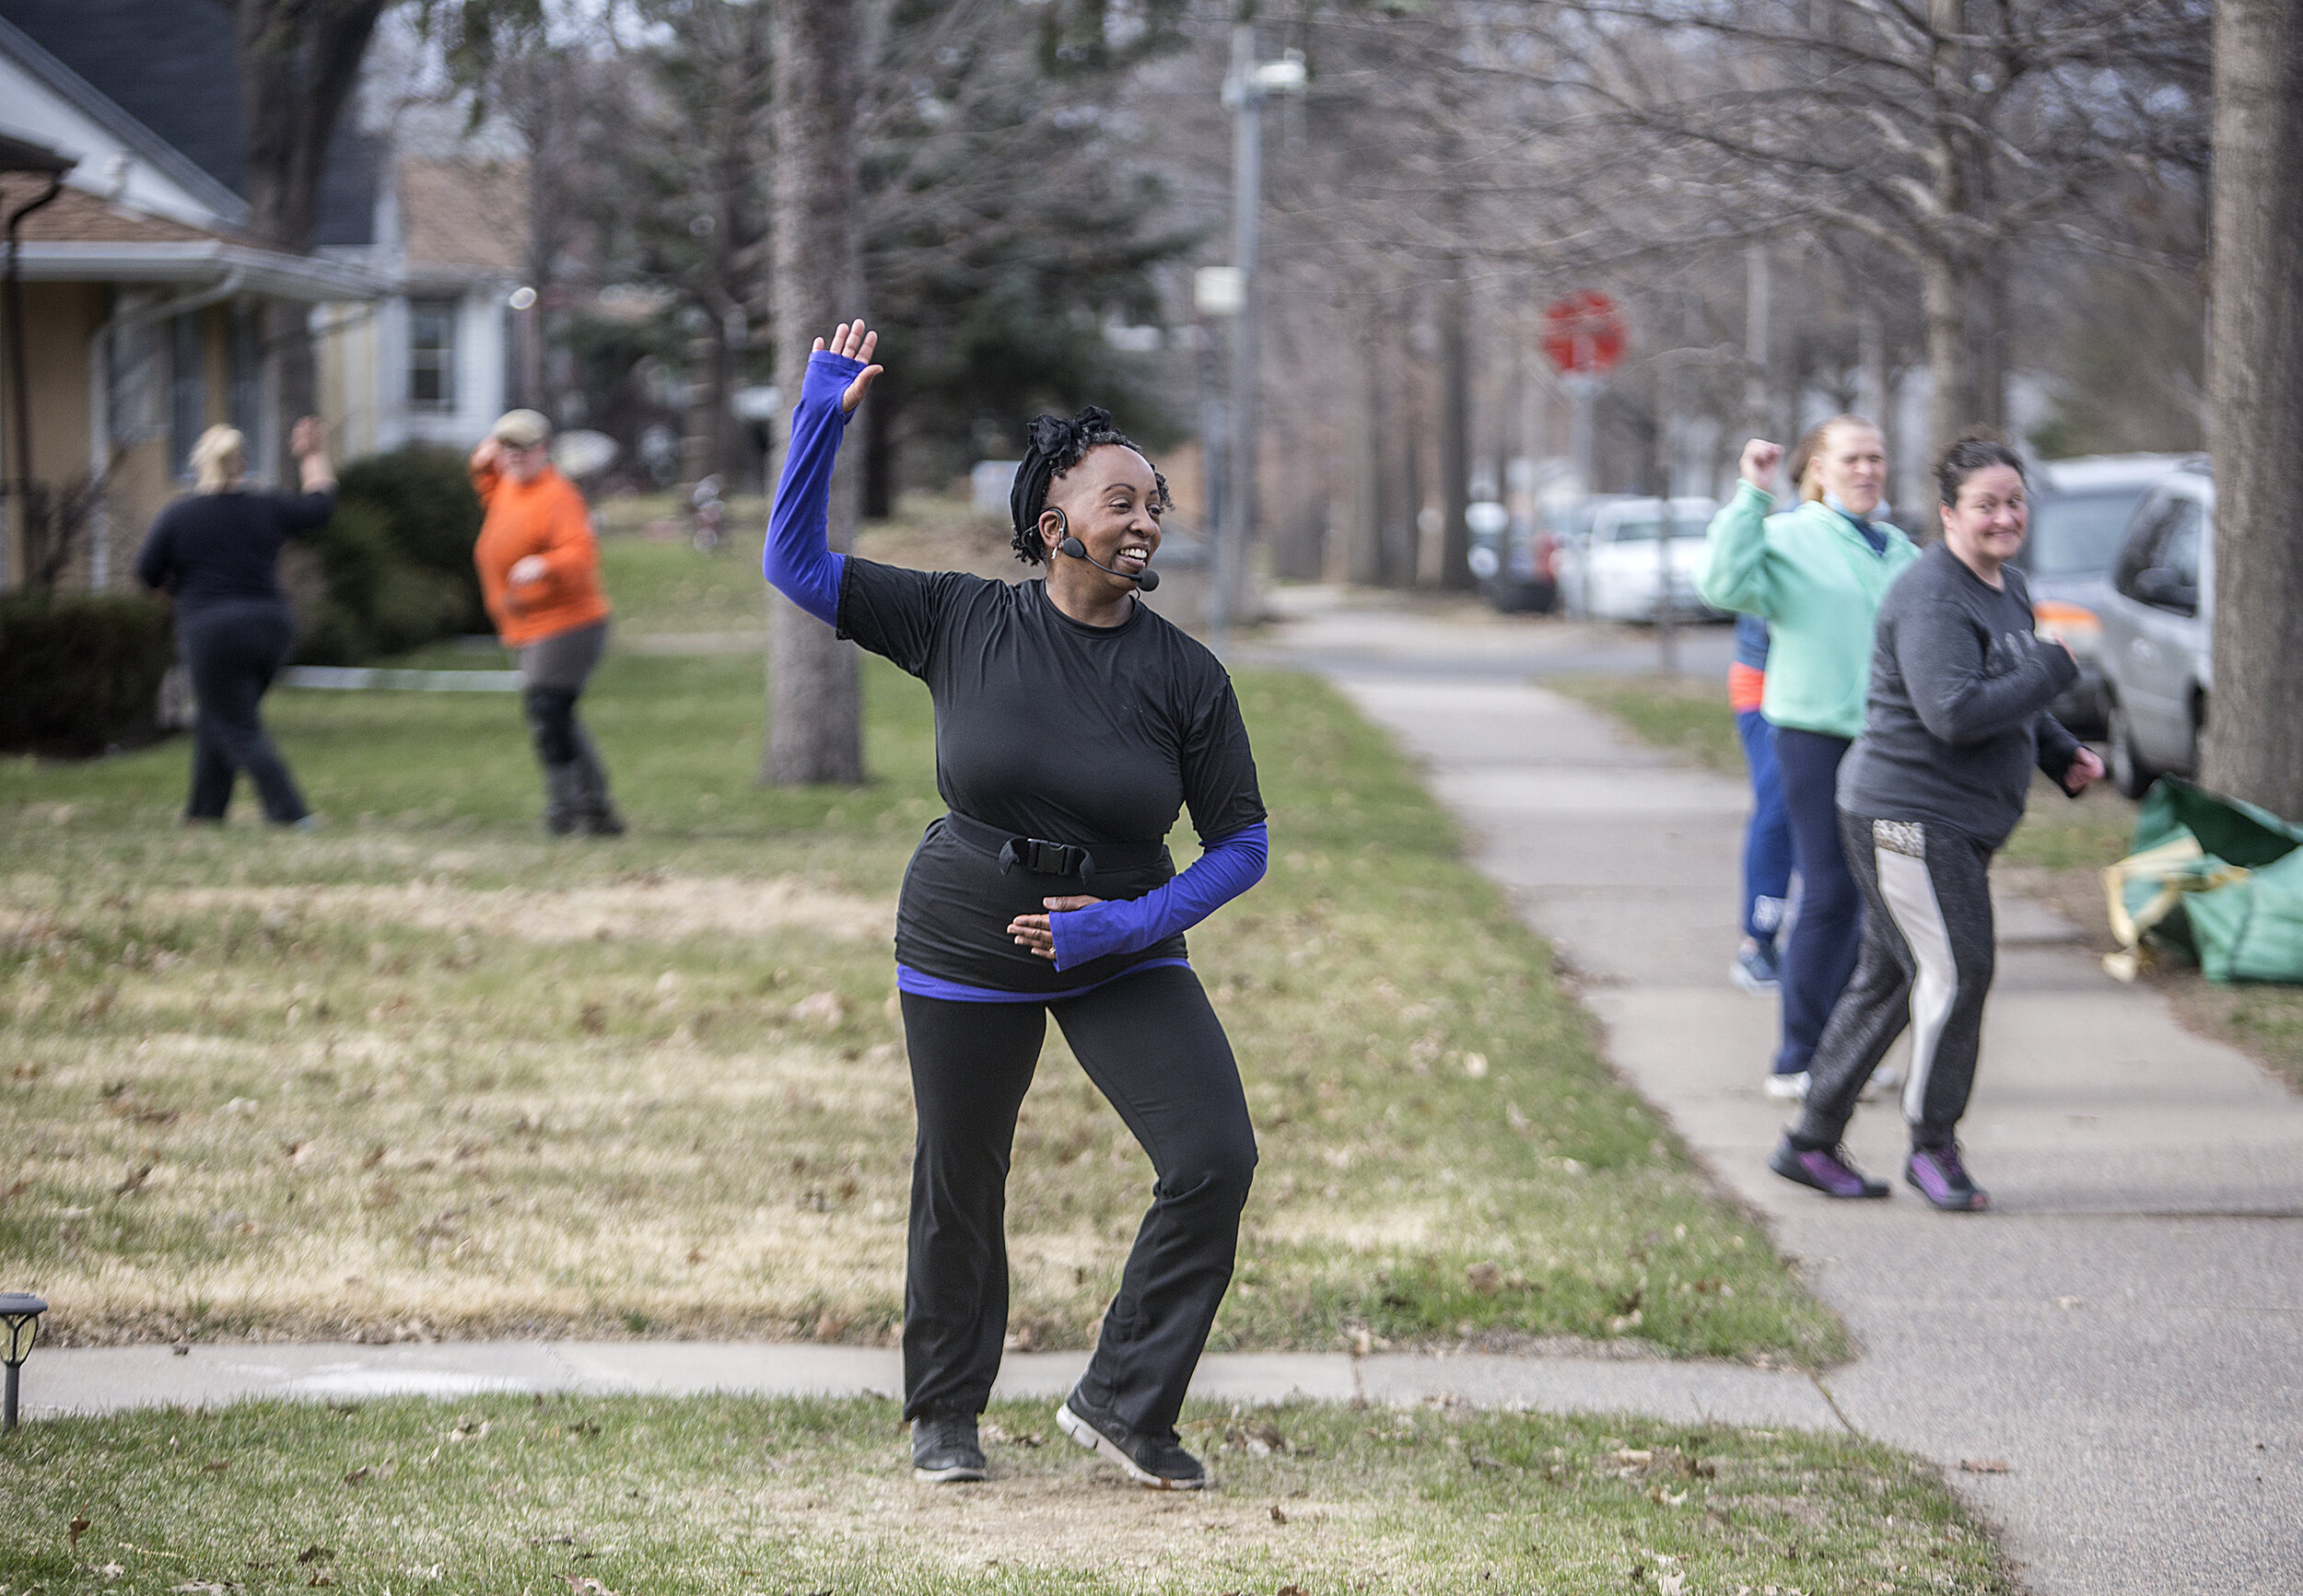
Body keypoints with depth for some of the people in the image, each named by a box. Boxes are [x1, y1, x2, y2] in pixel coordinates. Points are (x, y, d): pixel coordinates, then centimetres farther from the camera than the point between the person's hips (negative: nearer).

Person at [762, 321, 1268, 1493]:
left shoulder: (1185, 677, -8)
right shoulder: (964, 624, -8)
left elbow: (1242, 846, -4)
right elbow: (795, 564, -4)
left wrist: (1128, 923, -18)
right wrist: (824, 414, -13)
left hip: (1121, 956, 1)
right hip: (965, 953, -1)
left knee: (1216, 1160, -14)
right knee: (959, 1190, 10)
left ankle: (1122, 1406, 2)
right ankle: (944, 1414, 35)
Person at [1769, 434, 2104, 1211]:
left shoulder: (2008, 588, 14)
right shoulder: (1932, 599, -18)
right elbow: (1954, 712, -28)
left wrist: (2061, 755, 9)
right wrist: (2057, 669, -19)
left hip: (1960, 823, 10)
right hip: (1907, 816, -10)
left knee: (1885, 984, 12)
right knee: (1954, 972, -12)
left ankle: (1811, 1143, 19)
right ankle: (1932, 1145, 2)